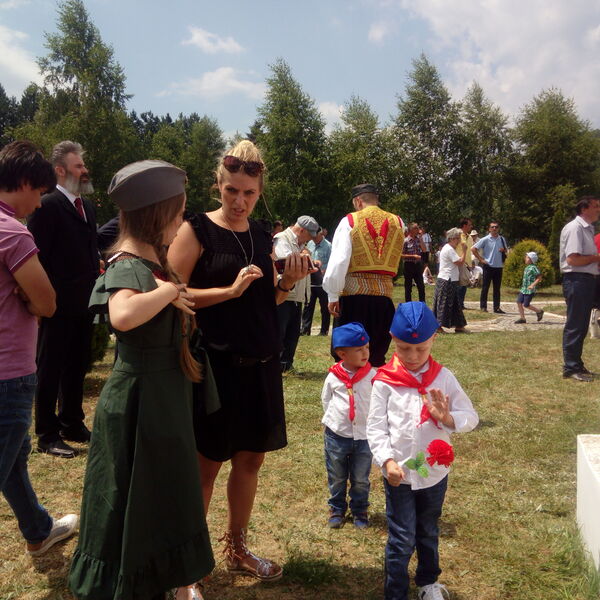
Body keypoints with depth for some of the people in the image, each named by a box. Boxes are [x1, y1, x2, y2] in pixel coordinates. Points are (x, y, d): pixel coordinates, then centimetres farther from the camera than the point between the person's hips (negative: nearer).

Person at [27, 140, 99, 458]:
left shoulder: (86, 205, 13)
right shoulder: (47, 205, -12)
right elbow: (37, 255, -15)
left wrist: (95, 286, 8)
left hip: (83, 301, 8)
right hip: (59, 303, -7)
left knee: (77, 366, 17)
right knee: (50, 369, 5)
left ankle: (72, 424, 31)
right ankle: (47, 434, 16)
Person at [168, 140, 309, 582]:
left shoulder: (262, 237, 10)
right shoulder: (197, 230, -8)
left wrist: (287, 282, -3)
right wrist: (230, 290, -22)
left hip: (260, 363, 6)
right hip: (214, 363, -6)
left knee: (250, 458, 14)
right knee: (207, 462, 4)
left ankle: (237, 549, 33)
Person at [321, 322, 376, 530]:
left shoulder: (372, 376, -9)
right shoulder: (333, 377, -8)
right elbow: (326, 399, 8)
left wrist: (370, 422, 0)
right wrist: (333, 420, 7)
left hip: (364, 435, 0)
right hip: (337, 435, 0)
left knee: (361, 479, 13)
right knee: (336, 478, 15)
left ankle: (359, 511, 32)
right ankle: (337, 509, 34)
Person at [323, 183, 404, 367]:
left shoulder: (350, 221, -2)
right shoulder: (398, 222, 9)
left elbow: (338, 260, -10)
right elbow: (395, 259, 13)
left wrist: (333, 294, -6)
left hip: (354, 294, -3)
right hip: (384, 294, 3)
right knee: (377, 355, 13)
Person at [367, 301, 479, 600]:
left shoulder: (443, 378, -6)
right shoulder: (385, 382, -12)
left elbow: (471, 416, -5)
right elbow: (375, 427, -11)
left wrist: (448, 418, -25)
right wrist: (387, 461, -23)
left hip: (435, 471, 3)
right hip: (399, 474, -3)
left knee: (429, 533, 23)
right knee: (401, 540, 4)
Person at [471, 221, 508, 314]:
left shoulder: (502, 239, 9)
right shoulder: (485, 239, -5)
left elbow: (506, 251, 20)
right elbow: (473, 249, -7)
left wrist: (504, 250, -3)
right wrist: (481, 259, -9)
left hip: (499, 266, 4)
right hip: (488, 266, -4)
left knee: (497, 288, 8)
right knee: (485, 287, 1)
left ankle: (497, 307, 13)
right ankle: (483, 306, 8)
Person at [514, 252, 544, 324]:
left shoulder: (533, 268, -13)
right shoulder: (526, 268, 13)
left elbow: (539, 278, -15)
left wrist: (533, 285, -23)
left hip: (529, 290, -8)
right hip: (523, 289, 8)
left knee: (526, 305, -5)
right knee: (519, 302, 0)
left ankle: (539, 311, 17)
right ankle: (522, 318, 7)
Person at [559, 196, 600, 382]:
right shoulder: (574, 228, -13)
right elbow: (573, 259, -22)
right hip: (576, 280, -10)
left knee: (582, 325, 14)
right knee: (575, 325, -5)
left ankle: (576, 364, 24)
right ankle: (571, 367, 2)